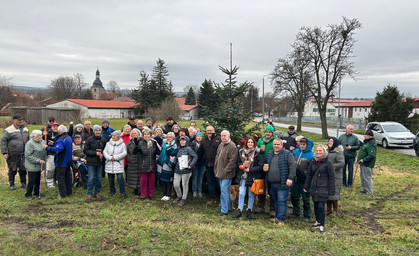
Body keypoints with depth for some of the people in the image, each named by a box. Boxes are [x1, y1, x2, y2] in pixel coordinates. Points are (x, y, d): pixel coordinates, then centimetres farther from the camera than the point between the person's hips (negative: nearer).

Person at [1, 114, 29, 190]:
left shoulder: (25, 129, 12)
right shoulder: (8, 130, -6)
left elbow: (28, 141, 22)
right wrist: (4, 152, -13)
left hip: (23, 155, 5)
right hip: (13, 155, -5)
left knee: (23, 169, 10)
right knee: (12, 170, 5)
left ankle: (23, 184, 22)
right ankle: (11, 185, 18)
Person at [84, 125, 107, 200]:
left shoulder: (103, 140, 4)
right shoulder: (89, 140, -6)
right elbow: (85, 151, -7)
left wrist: (102, 154, -8)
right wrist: (95, 153, -16)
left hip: (100, 162, 3)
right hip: (91, 162, -3)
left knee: (99, 178, 11)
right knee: (91, 178, -1)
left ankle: (97, 192, 24)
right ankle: (89, 193, 12)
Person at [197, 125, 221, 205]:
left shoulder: (219, 139, -6)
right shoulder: (204, 140, 12)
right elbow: (200, 152, 18)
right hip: (208, 166, 5)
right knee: (210, 182, 13)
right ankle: (212, 198, 25)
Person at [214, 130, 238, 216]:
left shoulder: (232, 146, -14)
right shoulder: (220, 145, 13)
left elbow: (232, 161, -19)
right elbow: (217, 157, 20)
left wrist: (225, 171, -19)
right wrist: (215, 169, 13)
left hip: (226, 173, -8)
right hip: (220, 173, 8)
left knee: (224, 190, -7)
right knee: (225, 190, 16)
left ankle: (224, 210, 2)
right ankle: (228, 207, 29)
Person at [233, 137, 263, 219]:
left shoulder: (257, 153, -9)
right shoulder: (242, 152, 5)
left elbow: (260, 166, -11)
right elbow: (238, 162, 13)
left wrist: (250, 170, -16)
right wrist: (242, 165, -9)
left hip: (252, 177, -3)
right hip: (243, 176, 3)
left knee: (251, 194, 9)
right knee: (241, 193, 0)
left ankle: (249, 211, 22)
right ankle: (239, 211, 9)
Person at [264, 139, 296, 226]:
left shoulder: (287, 154, -6)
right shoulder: (270, 154, 13)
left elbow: (292, 166, -11)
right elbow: (266, 163, 28)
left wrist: (290, 178, -18)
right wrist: (264, 167, 5)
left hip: (282, 184, -6)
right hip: (271, 184, 6)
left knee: (281, 201, -5)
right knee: (275, 201, 16)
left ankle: (280, 219, 0)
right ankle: (277, 216, 29)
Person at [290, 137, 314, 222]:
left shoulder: (311, 155, -10)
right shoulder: (295, 152, 3)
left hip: (305, 181, -5)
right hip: (295, 179, 5)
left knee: (306, 199, 7)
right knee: (294, 197, 16)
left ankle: (307, 215, 22)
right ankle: (296, 212, 33)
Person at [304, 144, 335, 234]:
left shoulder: (328, 162, -8)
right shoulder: (313, 161, 8)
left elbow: (331, 177, -7)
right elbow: (309, 175, 15)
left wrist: (331, 191, -9)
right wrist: (306, 186, 14)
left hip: (323, 189, -5)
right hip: (314, 188, 5)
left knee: (321, 206, -7)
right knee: (316, 206, 12)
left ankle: (321, 225, 4)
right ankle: (317, 222, 29)